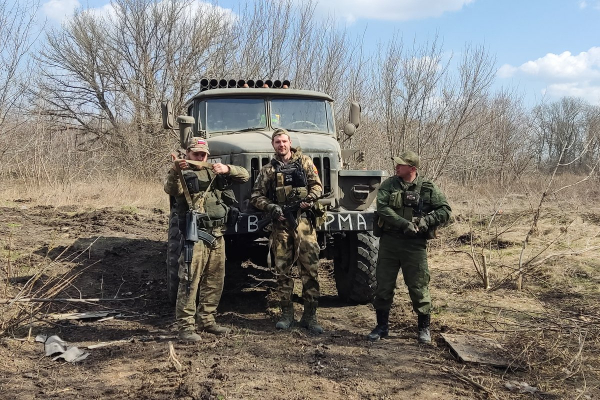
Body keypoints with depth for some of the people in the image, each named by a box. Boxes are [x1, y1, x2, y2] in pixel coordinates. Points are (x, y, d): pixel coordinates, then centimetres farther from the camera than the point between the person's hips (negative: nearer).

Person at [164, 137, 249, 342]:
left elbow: (244, 175, 9)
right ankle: (186, 326, -4)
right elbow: (171, 189, -20)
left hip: (217, 235, 6)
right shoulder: (183, 174, 2)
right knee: (190, 281, -8)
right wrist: (175, 172, -40)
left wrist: (227, 169, -11)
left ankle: (206, 320, 24)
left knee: (214, 281, 12)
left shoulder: (216, 172, 17)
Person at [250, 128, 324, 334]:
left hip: (304, 220, -1)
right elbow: (256, 196, 11)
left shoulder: (304, 162, 12)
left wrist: (310, 198, -13)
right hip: (280, 222, 1)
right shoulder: (268, 170, 14)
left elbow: (317, 185, 8)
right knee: (282, 270, 4)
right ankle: (286, 314, 14)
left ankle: (309, 316, 1)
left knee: (310, 268, -5)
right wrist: (271, 207, -7)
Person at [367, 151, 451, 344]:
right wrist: (404, 224, -21)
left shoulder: (428, 188, 1)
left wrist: (426, 221, -16)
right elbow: (382, 208, -11)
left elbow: (445, 210, 0)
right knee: (383, 285, 7)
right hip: (389, 241, 2)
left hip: (415, 243, -2)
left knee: (419, 286, 3)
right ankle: (382, 326, 22)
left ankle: (424, 328, 19)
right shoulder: (388, 185, 2)